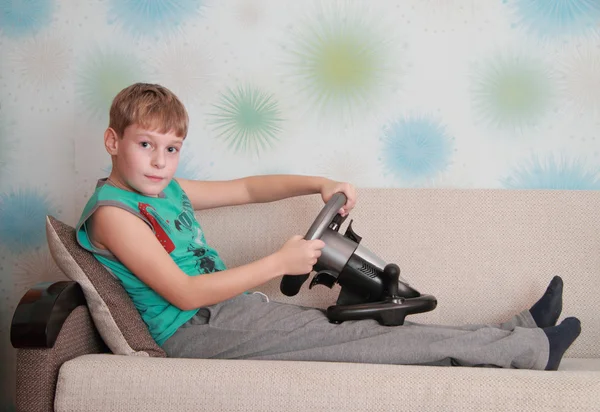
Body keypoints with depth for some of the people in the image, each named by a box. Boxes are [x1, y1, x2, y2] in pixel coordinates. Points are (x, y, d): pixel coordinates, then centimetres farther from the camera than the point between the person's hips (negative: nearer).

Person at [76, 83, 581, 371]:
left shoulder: (168, 190, 13)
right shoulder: (111, 212, -14)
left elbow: (245, 188, 23)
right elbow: (184, 293, -21)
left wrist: (320, 185, 8)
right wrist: (280, 263, -20)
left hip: (231, 308, 8)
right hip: (198, 330, -8)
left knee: (361, 331, -2)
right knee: (358, 340, -11)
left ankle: (520, 330, -1)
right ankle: (533, 347, -5)